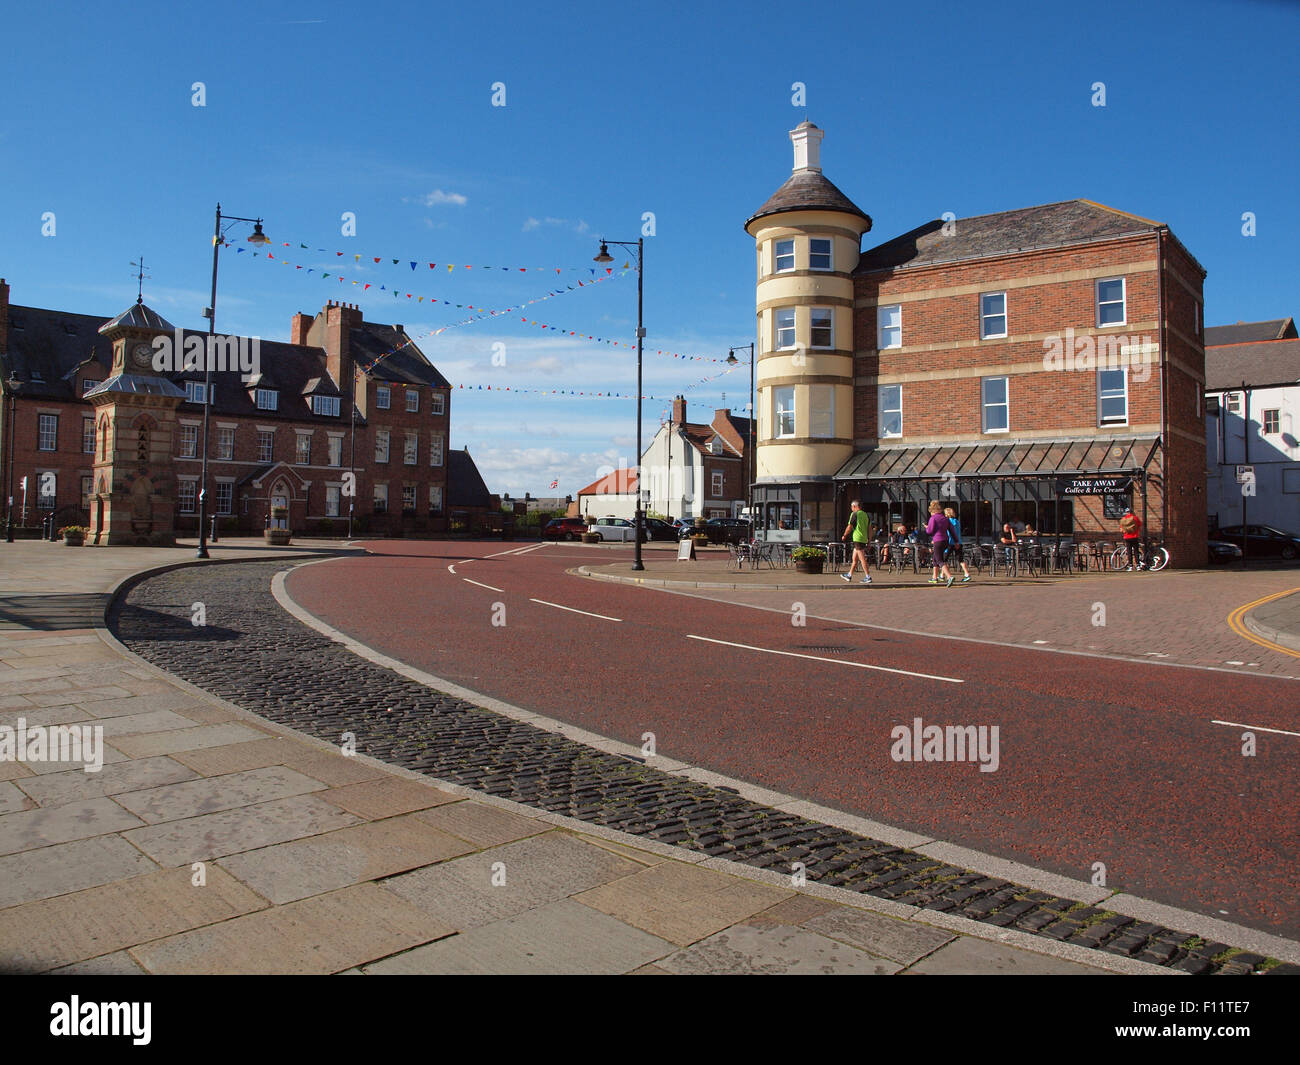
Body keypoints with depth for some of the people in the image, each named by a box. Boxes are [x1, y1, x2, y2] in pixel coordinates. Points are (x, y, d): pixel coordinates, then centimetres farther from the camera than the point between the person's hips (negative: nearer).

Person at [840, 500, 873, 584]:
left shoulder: (854, 514, -8)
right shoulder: (866, 515, 14)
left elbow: (849, 527, -8)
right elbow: (870, 529, 14)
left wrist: (844, 536, 7)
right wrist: (869, 541, 17)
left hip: (858, 539, -8)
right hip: (864, 539, 8)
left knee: (862, 559, -7)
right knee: (854, 558, 16)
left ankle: (868, 577, -8)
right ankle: (849, 575, 25)